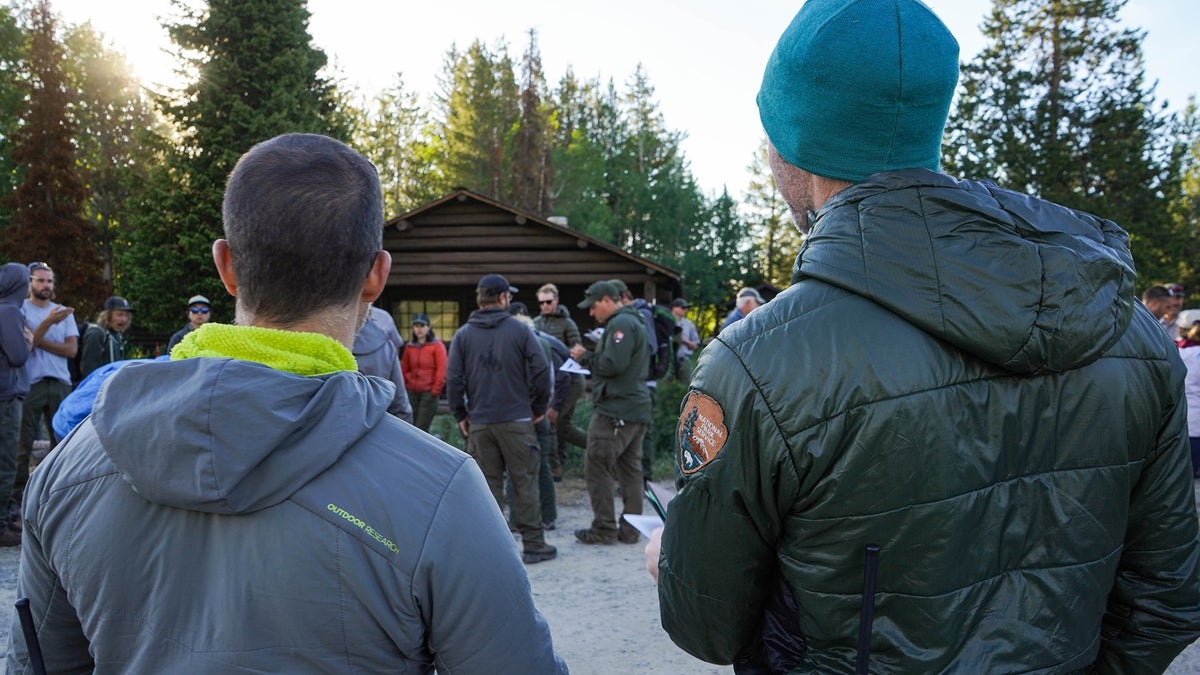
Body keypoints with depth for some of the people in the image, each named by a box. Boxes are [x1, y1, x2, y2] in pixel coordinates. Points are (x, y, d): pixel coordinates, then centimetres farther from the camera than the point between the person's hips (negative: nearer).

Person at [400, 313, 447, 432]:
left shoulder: (437, 345, -3)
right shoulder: (409, 346, 11)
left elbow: (442, 370, -7)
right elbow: (404, 369, 13)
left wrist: (435, 391, -10)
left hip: (429, 392, -4)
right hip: (412, 392, 5)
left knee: (421, 428, -8)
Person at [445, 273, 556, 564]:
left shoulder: (463, 335, 3)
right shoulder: (519, 330, -3)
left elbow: (453, 379, 0)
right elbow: (540, 370, -6)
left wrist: (460, 415, 10)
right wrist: (539, 407, 6)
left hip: (479, 423, 2)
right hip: (516, 419, -2)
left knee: (488, 484, 8)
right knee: (525, 482, 5)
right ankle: (533, 544, 9)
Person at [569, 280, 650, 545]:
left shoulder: (621, 324, -13)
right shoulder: (634, 322, 21)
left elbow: (612, 365, -22)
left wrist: (585, 357, -7)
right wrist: (590, 358, 13)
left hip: (615, 410, -10)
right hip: (636, 408, 10)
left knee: (597, 468, -3)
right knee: (630, 470, 11)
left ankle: (604, 528, 1)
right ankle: (629, 530, 15)